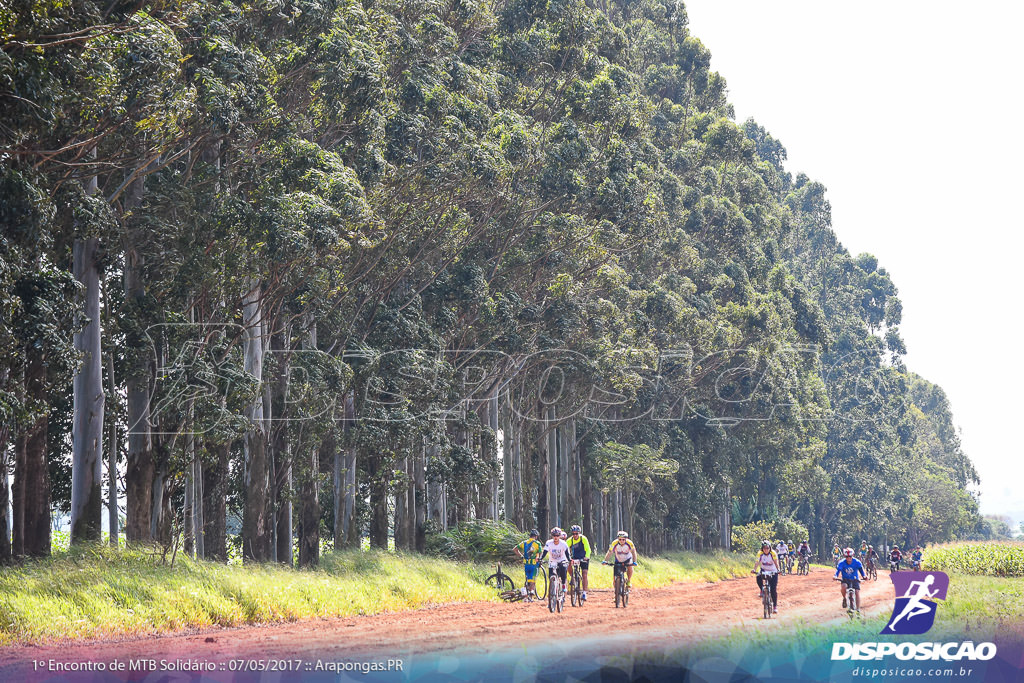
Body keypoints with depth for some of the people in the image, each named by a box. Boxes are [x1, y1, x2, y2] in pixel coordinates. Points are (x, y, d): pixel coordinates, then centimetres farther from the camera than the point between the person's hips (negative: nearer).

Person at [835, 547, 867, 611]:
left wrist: (864, 576, -35)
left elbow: (861, 569, -16)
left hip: (855, 580, 1)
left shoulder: (857, 562, -15)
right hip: (845, 579, -1)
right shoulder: (842, 563, -17)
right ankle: (844, 598, -4)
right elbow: (838, 570, -24)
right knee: (844, 587, -32)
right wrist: (835, 576, -44)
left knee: (857, 592, -14)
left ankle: (858, 609, -7)